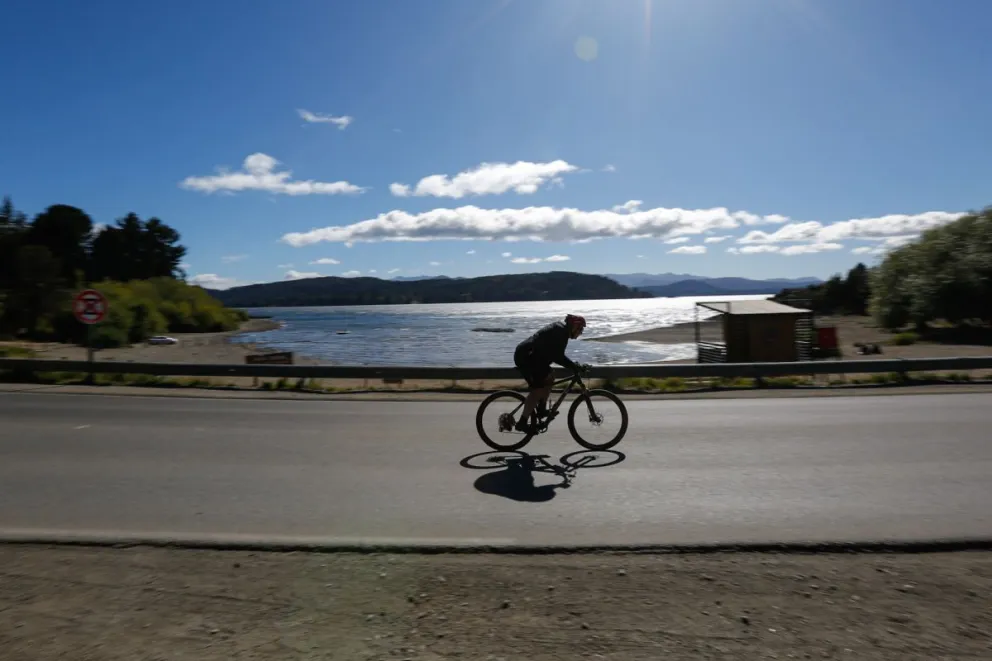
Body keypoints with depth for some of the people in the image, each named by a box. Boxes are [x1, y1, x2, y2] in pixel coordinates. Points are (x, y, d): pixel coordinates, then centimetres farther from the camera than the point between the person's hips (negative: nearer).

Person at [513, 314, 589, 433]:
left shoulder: (559, 329, 17)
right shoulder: (560, 332, -14)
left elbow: (556, 355, 24)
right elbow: (557, 357, -21)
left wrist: (573, 365, 17)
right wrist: (576, 367, -17)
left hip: (528, 356, 11)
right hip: (526, 357, -11)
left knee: (549, 380, 15)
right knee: (538, 389, -10)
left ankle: (541, 410, 21)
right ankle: (522, 423, -9)